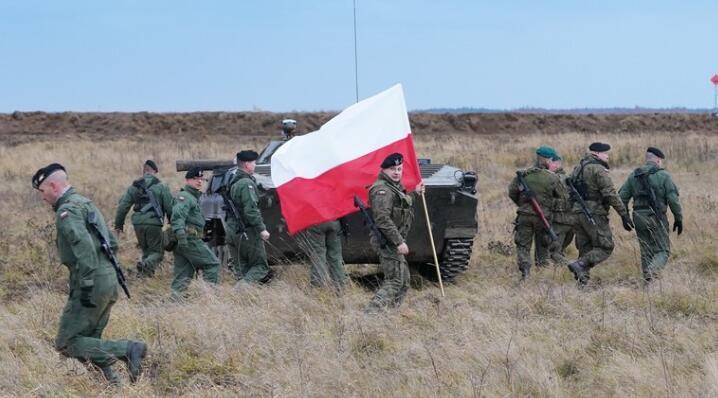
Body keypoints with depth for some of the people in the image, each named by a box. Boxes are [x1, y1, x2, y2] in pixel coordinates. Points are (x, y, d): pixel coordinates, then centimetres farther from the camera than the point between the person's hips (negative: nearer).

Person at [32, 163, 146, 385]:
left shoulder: (67, 211, -11)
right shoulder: (86, 204, 20)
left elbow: (84, 247, -25)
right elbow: (112, 244, 25)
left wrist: (86, 285, -26)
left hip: (92, 284, -10)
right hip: (110, 282, 10)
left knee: (67, 344, -6)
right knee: (89, 342, 15)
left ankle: (128, 350, -15)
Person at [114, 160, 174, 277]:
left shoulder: (134, 187, 10)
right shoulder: (161, 187, 0)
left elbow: (123, 206, 9)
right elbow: (170, 208, -2)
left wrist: (118, 225, 16)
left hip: (138, 223, 4)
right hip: (154, 223, -4)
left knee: (146, 250, 20)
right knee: (157, 251, 2)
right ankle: (147, 265, -26)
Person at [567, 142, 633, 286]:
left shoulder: (578, 168, 16)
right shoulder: (598, 169, -11)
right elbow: (610, 194, -17)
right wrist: (624, 214, -15)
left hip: (578, 213, 8)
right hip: (594, 214, -8)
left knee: (585, 250, 11)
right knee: (605, 248, -2)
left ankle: (582, 282, 5)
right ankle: (579, 264, -18)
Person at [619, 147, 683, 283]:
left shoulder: (634, 175, 8)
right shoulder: (664, 176, -5)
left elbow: (622, 197, 6)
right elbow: (673, 199, -9)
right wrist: (678, 218, 0)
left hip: (639, 217, 4)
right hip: (657, 218, -4)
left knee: (646, 252, 15)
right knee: (663, 251, 1)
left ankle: (648, 281, 14)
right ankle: (651, 271, -25)